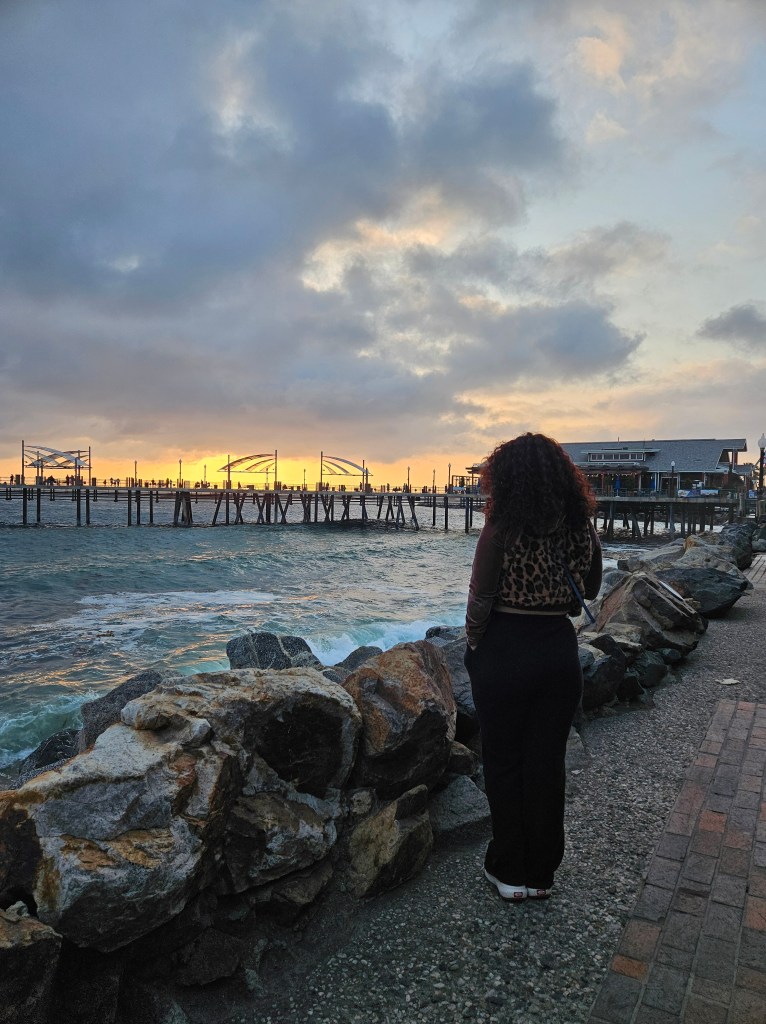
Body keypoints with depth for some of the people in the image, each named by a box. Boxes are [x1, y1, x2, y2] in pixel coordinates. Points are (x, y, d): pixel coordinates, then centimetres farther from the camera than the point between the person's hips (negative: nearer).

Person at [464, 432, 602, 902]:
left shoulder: (499, 533, -17)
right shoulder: (583, 532, -3)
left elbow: (480, 601, -13)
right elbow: (591, 590, 12)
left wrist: (473, 645, 3)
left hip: (505, 651, -4)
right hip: (560, 650, 4)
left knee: (504, 763, 12)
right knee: (548, 763, 15)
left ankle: (509, 872, 26)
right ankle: (541, 874, 30)